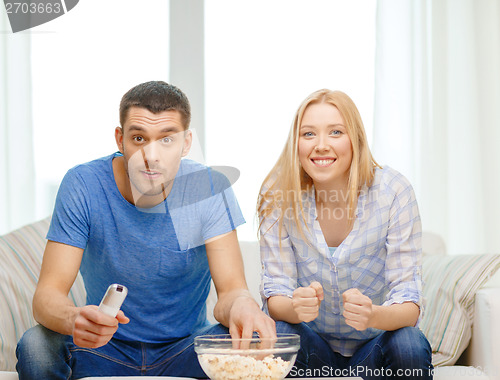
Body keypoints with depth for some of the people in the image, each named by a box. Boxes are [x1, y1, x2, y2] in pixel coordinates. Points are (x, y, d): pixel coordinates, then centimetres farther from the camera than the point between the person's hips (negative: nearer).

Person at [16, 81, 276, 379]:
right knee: (35, 347, -29)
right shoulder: (83, 185, -15)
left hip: (184, 350, 0)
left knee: (248, 345, -29)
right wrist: (74, 319, -45)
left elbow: (231, 288, -16)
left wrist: (240, 304, -43)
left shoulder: (210, 187, -12)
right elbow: (48, 294, -19)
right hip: (105, 349, 0)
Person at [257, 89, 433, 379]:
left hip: (376, 344, -1)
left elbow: (409, 304, -19)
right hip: (314, 345, 1)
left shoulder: (393, 191, -17)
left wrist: (372, 315, -43)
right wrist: (296, 308, -38)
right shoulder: (277, 197, -13)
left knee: (410, 346, -32)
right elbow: (275, 295, -13)